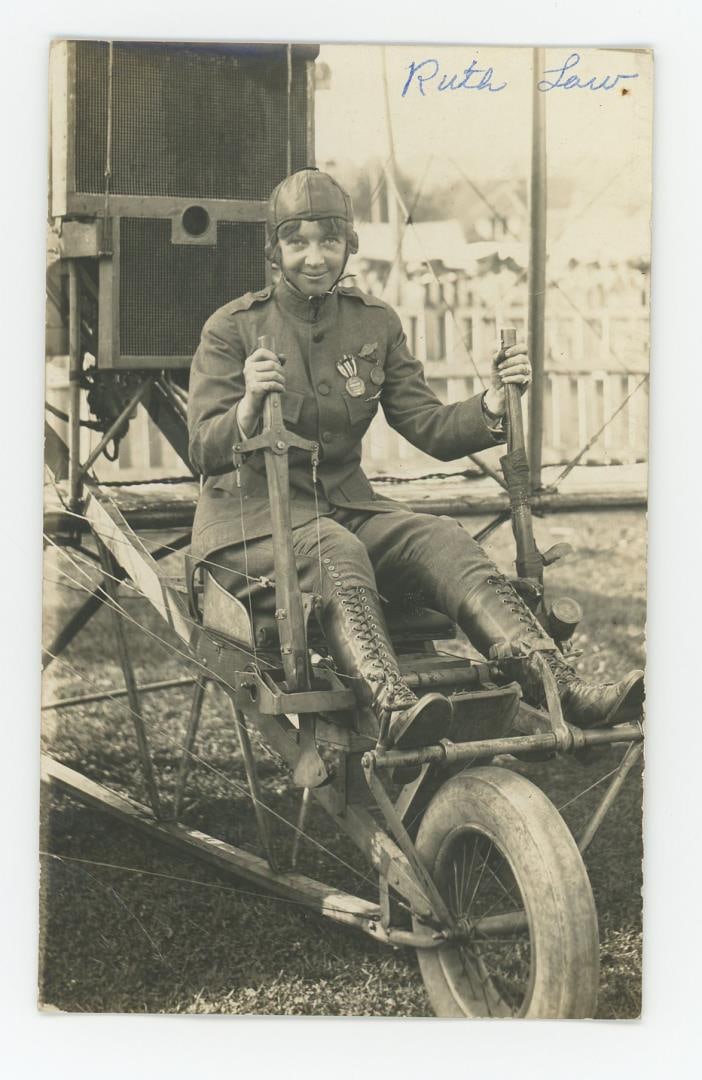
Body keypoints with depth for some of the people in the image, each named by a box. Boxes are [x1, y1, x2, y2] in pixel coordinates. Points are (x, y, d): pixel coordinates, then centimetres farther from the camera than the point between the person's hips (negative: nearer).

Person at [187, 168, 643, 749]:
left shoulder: (375, 323, 9)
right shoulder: (231, 329, -2)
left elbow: (433, 431, 4)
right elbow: (205, 453, -11)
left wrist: (494, 402, -15)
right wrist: (249, 406, -33)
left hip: (348, 504, 4)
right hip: (253, 515, -3)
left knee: (444, 541, -25)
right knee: (336, 552, -37)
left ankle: (563, 690, -41)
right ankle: (392, 709, -60)